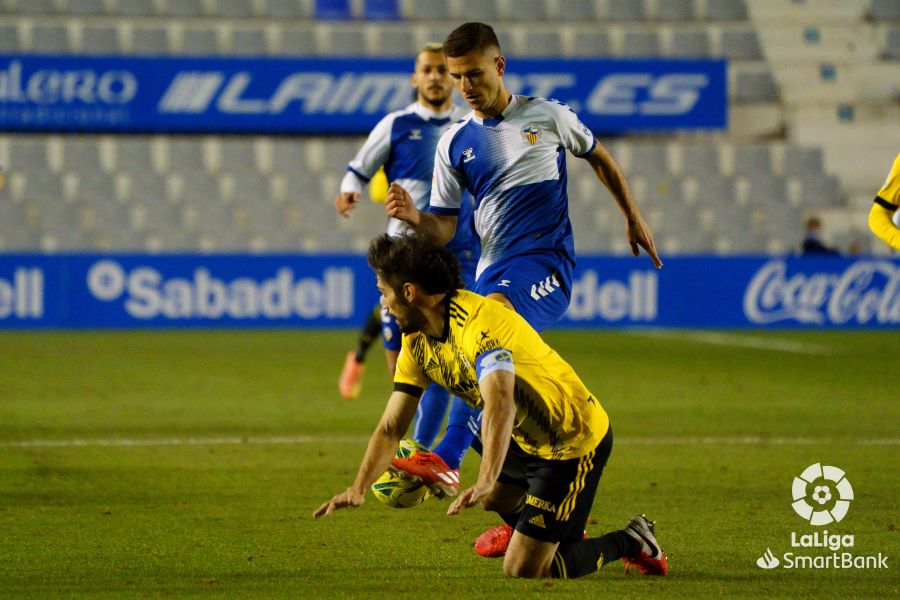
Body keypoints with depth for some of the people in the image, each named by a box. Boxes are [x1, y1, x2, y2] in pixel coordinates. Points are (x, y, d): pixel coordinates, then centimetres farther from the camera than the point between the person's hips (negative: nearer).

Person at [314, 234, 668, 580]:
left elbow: (501, 404, -44)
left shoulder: (479, 321, -29)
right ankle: (568, 539, 54)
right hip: (527, 439, 10)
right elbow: (390, 428, 3)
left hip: (576, 442, -10)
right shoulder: (416, 342, 0)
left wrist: (486, 481, -56)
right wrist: (358, 489, -11)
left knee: (521, 572, -9)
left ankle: (629, 543, 8)